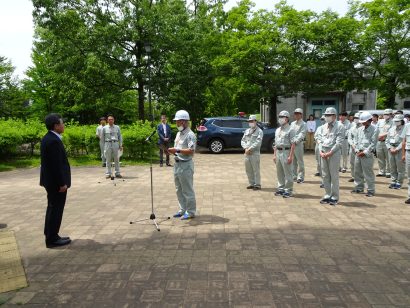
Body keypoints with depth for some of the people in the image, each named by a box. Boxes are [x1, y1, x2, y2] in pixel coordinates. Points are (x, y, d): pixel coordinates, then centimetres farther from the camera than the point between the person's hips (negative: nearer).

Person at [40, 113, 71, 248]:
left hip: (51, 180, 11)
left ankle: (50, 236, 30)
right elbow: (56, 164, -24)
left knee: (52, 208, 19)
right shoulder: (54, 141, -22)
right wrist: (62, 183, -20)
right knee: (56, 209, -1)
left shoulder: (48, 138, 10)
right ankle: (52, 239, 9)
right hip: (56, 181, -11)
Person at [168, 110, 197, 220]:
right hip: (177, 164, 9)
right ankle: (183, 210, 28)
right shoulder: (178, 134, 16)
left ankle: (190, 212, 10)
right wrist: (172, 151, 1)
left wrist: (177, 150, -25)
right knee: (179, 190, 16)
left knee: (187, 190, -1)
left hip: (186, 165, -9)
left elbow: (191, 151, -22)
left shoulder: (190, 135, -13)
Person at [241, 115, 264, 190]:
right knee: (248, 170, 11)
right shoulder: (247, 131, 16)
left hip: (255, 153, -6)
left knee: (256, 170, -3)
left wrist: (250, 149, -16)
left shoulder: (259, 131, -3)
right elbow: (242, 140, 12)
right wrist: (246, 148, -5)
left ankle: (257, 185, 5)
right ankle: (251, 183, 21)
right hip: (247, 153, 6)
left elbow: (258, 142, -14)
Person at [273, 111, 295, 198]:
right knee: (279, 172, 13)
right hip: (278, 152, 8)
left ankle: (288, 190, 4)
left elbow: (293, 144, -13)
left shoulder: (290, 130, -8)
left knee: (288, 173, -2)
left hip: (286, 152, -7)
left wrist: (290, 156, -19)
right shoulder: (277, 130, 16)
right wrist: (274, 155, 13)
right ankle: (281, 188, 23)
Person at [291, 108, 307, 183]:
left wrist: (295, 141, -22)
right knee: (293, 161, 10)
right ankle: (294, 176, 18)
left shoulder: (303, 124, -1)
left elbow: (302, 134, -11)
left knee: (300, 161, -3)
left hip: (298, 144, -6)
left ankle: (300, 177, 1)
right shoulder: (292, 123, 19)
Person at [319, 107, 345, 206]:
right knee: (325, 175, 9)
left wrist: (330, 153, -15)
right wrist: (321, 151, 2)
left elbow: (339, 142, -12)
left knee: (334, 176, -2)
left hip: (334, 153, -6)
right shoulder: (325, 126, 15)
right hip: (324, 153, 6)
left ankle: (334, 197, 7)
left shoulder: (339, 126, -6)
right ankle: (327, 196, 18)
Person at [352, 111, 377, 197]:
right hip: (358, 154, 6)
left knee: (368, 173, -2)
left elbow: (373, 143, -10)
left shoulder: (374, 130, -5)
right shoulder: (360, 129, 12)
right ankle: (359, 188, 24)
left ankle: (371, 190, 7)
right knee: (357, 172, 12)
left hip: (367, 155, -6)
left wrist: (365, 152, -13)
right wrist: (357, 150, 1)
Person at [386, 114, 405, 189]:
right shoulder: (391, 129, 12)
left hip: (400, 151, -5)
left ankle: (399, 183, 8)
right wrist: (390, 148, -2)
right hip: (391, 151, 5)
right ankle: (393, 181, 19)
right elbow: (387, 140, 12)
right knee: (392, 167, 10)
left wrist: (396, 149, -15)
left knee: (400, 168, 0)